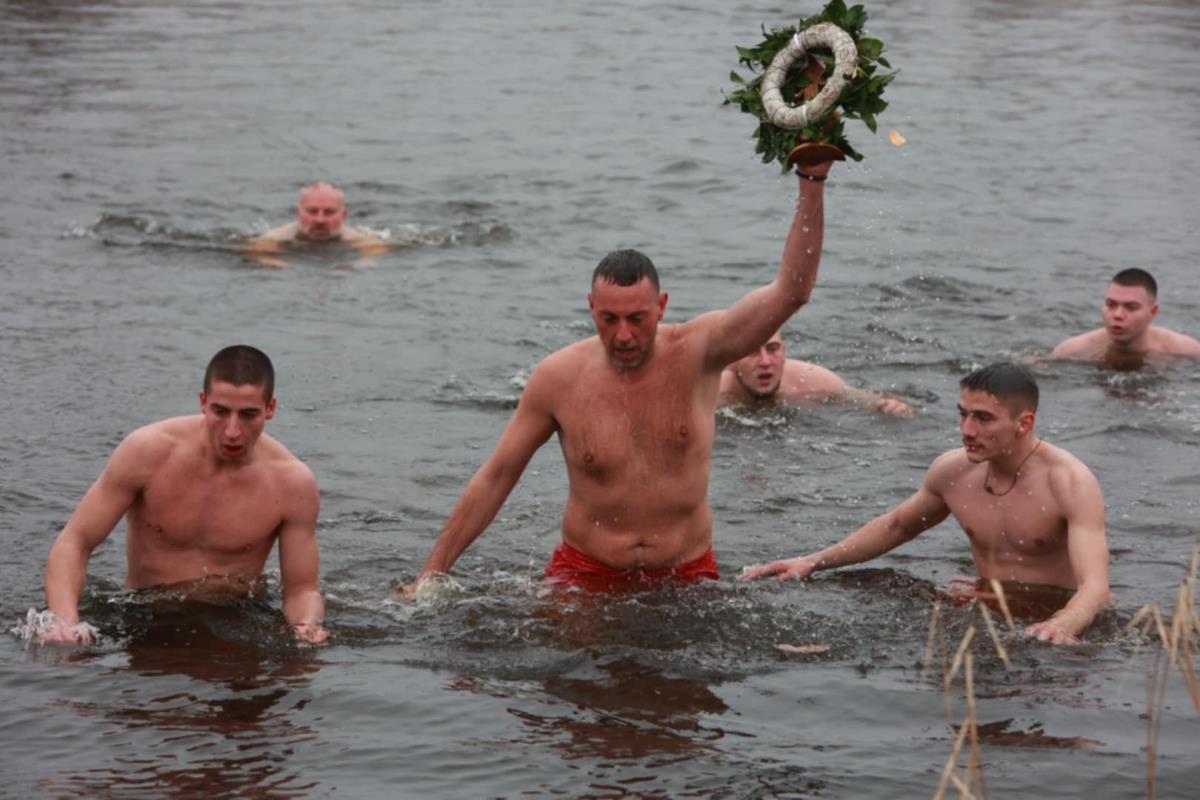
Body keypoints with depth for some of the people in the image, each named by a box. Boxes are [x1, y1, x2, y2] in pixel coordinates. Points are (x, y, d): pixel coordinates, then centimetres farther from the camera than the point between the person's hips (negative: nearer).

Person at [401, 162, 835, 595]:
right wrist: (432, 572, 2)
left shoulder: (696, 352, -6)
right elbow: (495, 477, 3)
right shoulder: (558, 378, -5)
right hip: (586, 573, -1)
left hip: (687, 574, 1)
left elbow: (791, 291, -12)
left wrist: (812, 181, -21)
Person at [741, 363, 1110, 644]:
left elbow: (1095, 586, -30)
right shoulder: (952, 470, -1)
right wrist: (812, 562, 12)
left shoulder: (1071, 483, -18)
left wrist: (1061, 626, -54)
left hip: (1055, 615, -4)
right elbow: (897, 525, 20)